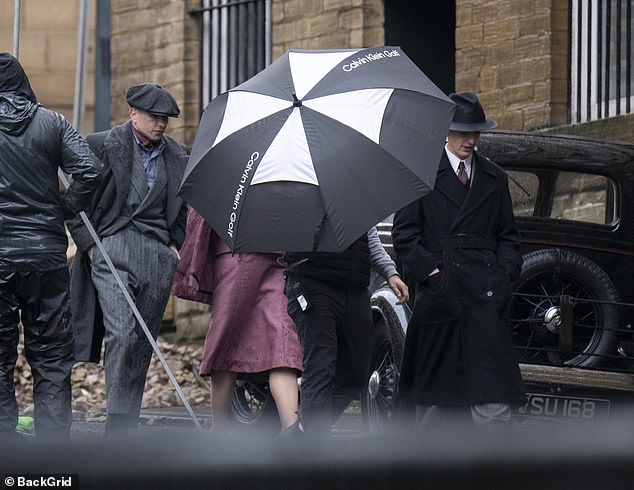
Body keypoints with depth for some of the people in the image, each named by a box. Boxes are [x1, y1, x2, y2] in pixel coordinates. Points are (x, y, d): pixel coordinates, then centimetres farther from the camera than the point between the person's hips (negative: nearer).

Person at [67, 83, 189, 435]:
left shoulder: (177, 156, 14)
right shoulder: (103, 146, 1)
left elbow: (183, 209, 27)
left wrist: (177, 245, 14)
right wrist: (89, 244, -4)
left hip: (159, 258, 4)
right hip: (112, 249, -4)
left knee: (142, 342, 3)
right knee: (121, 333, -19)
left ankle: (125, 428, 9)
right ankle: (117, 423, -18)